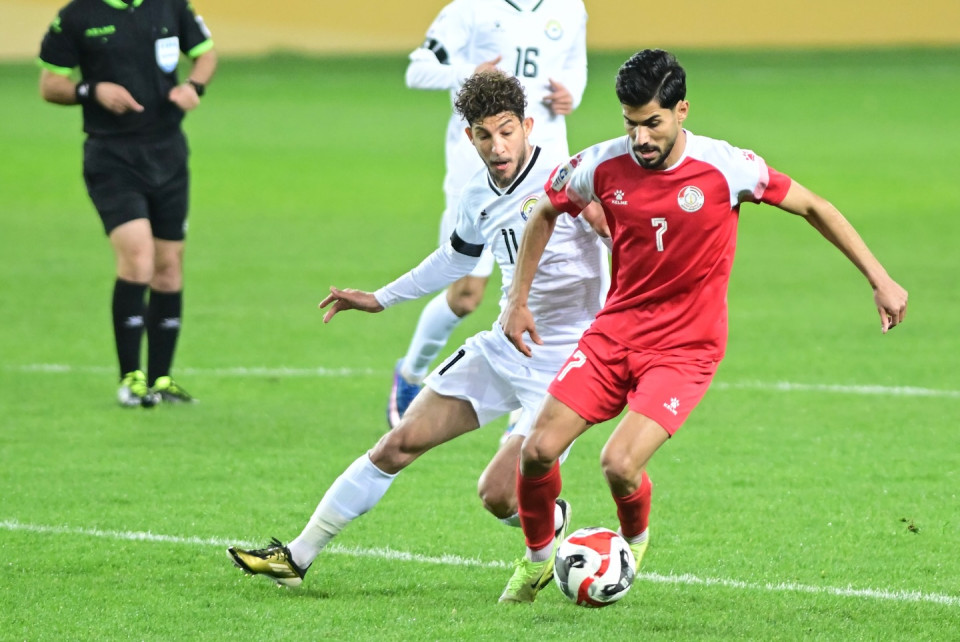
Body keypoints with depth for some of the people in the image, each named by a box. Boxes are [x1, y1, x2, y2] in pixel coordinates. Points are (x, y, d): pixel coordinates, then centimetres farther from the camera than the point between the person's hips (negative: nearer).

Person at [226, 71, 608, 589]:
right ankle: (297, 556, 12)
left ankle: (554, 527, 21)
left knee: (498, 495, -15)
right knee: (400, 443, 3)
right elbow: (458, 256, 25)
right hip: (502, 348, 7)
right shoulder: (478, 197, 5)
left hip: (562, 365, -7)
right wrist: (381, 299, 31)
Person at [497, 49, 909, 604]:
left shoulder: (725, 168, -16)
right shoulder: (603, 166, -8)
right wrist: (519, 301, 9)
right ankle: (538, 558, 21)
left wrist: (880, 280, -4)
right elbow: (546, 214, 13)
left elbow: (813, 207, -4)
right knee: (538, 451, -9)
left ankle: (635, 542, 15)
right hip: (617, 328, 3)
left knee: (620, 464, -21)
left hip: (686, 346, -3)